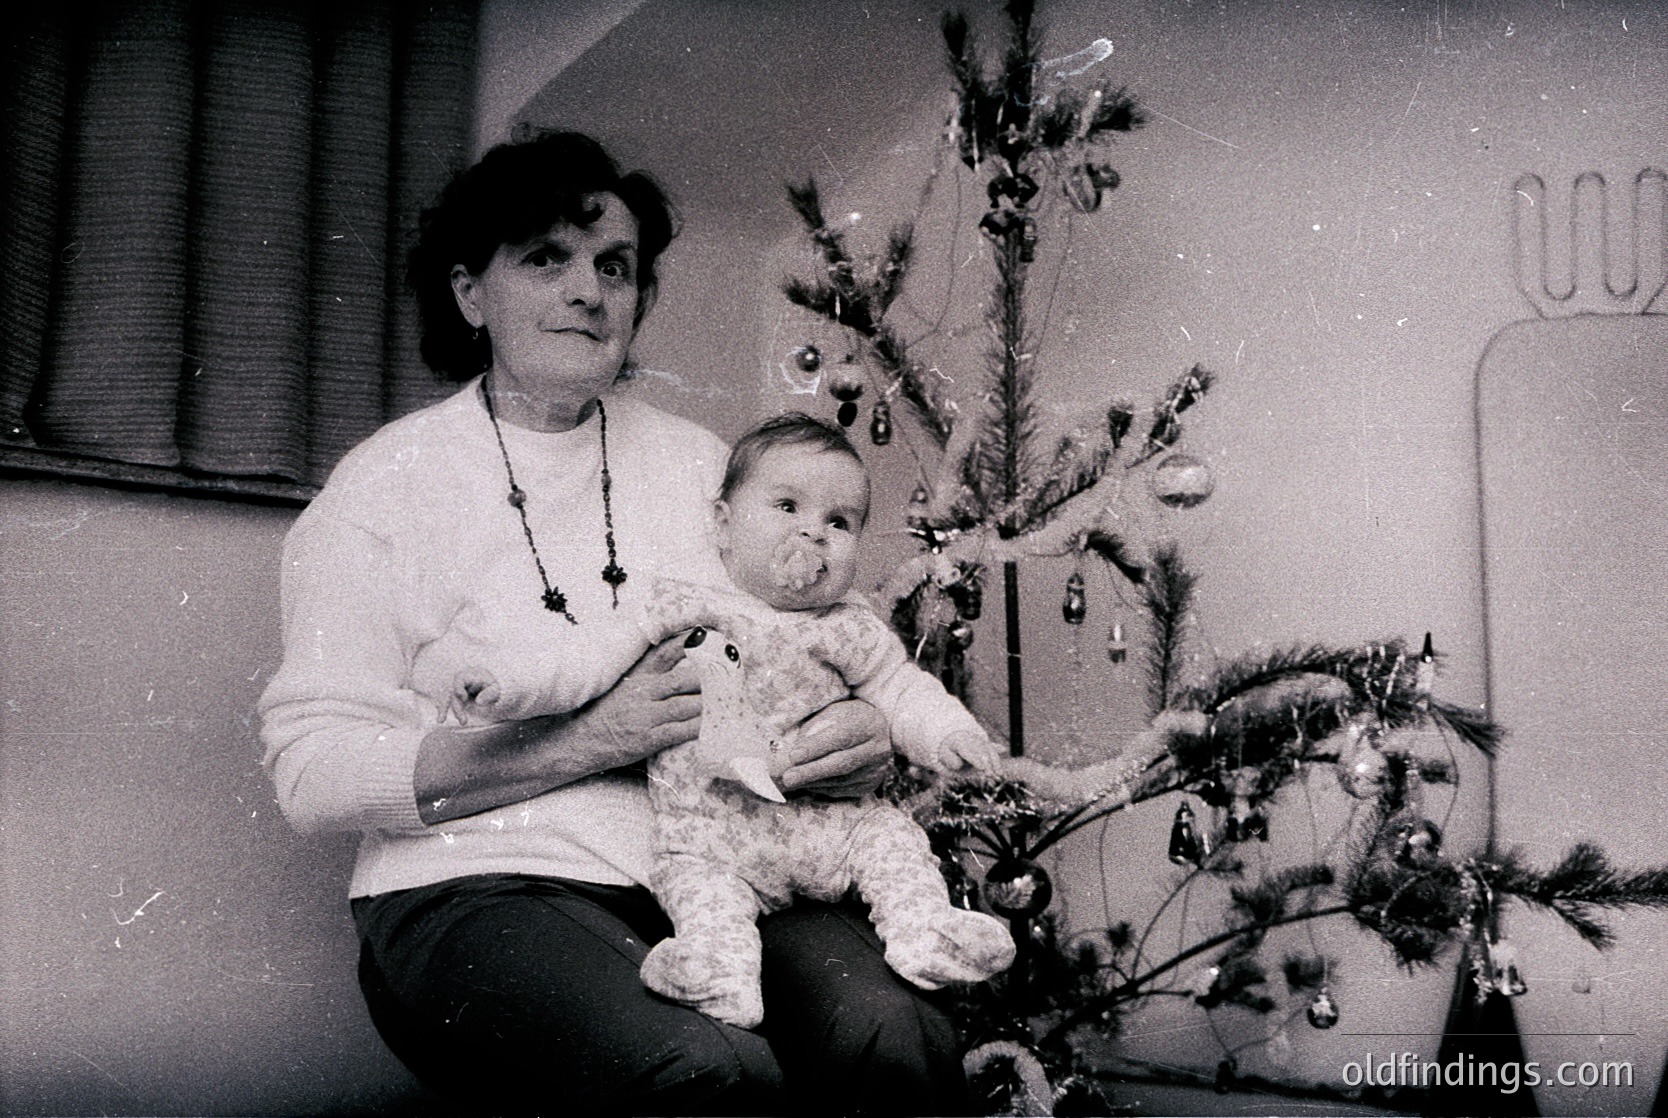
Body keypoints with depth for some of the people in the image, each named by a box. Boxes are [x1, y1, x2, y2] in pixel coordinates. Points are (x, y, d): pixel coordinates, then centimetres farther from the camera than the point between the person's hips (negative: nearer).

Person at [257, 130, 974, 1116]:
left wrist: (864, 738, -3)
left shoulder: (699, 463, 17)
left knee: (894, 1037, -27)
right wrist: (594, 740, -14)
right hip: (481, 888, -3)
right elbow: (316, 773, -5)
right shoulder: (389, 484, 3)